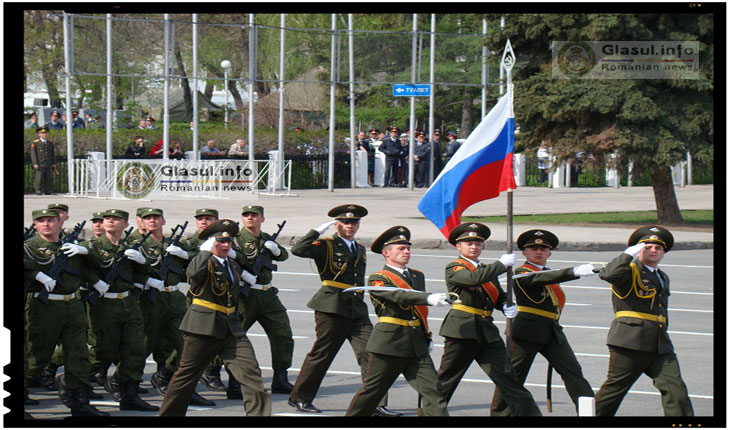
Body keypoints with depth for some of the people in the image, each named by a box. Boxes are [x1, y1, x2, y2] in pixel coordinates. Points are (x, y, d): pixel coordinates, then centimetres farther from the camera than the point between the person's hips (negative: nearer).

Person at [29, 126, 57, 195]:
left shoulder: (50, 143, 16)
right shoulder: (35, 143, 2)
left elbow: (53, 155, 17)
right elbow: (33, 154, -2)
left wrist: (54, 164, 8)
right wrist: (35, 164, -10)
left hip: (49, 165, 4)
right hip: (40, 165, -4)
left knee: (49, 178, -2)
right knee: (39, 178, -8)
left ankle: (48, 191, 1)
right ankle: (38, 191, -2)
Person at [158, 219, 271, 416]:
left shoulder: (233, 265, 16)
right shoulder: (204, 261, -7)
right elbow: (194, 272, -32)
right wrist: (207, 251, -25)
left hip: (231, 327, 6)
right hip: (204, 325, -6)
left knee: (251, 371, -8)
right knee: (187, 374, 5)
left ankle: (259, 413, -9)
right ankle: (169, 414, 21)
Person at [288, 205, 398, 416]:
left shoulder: (360, 249, 19)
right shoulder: (326, 245, -1)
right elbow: (298, 250, -18)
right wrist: (318, 231, -15)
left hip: (357, 310, 6)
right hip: (332, 310, -6)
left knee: (370, 354, -6)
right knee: (321, 355, 2)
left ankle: (377, 404, -5)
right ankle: (299, 398, 17)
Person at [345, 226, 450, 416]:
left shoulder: (418, 276, 17)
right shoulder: (377, 279, -5)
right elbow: (399, 295, -24)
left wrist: (426, 336, 18)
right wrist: (429, 299, -37)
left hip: (417, 345, 5)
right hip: (389, 343, -5)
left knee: (432, 390, -6)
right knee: (372, 390, 4)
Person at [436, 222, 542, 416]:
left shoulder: (487, 270, 19)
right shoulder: (454, 268, -3)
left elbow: (499, 297, 19)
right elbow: (475, 279, -22)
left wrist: (508, 307, -4)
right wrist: (502, 264, -14)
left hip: (487, 331, 6)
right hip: (462, 329, -6)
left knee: (507, 376, -1)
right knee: (446, 379, 3)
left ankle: (529, 413, -4)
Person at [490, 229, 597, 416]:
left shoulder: (548, 273, 19)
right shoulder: (522, 273, -7)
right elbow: (540, 280, -27)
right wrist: (575, 272, -38)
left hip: (552, 330, 7)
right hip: (527, 329, -7)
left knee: (572, 370, -5)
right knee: (513, 375, 1)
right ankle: (499, 413, 13)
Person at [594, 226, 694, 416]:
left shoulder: (663, 278, 23)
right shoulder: (630, 271, -2)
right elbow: (608, 274, -25)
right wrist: (630, 254, -18)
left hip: (661, 345, 6)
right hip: (630, 342, -6)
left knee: (675, 389, -7)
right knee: (614, 387, -1)